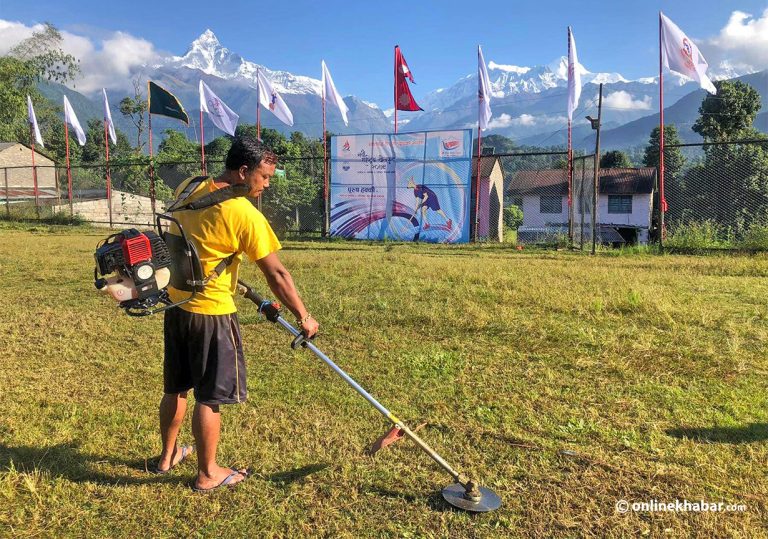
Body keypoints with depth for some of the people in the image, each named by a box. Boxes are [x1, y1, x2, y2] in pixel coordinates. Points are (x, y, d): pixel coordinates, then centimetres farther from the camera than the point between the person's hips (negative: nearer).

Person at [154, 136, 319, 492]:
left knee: (175, 388, 22)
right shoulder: (245, 215, -20)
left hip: (176, 305, 8)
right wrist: (303, 317, -6)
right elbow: (276, 274, -16)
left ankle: (168, 455, 40)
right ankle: (207, 474, 22)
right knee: (210, 397, 7)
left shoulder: (188, 190, 2)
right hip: (211, 313, -8)